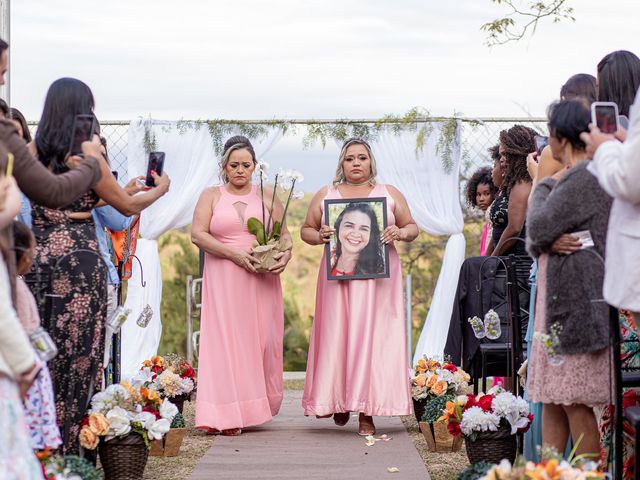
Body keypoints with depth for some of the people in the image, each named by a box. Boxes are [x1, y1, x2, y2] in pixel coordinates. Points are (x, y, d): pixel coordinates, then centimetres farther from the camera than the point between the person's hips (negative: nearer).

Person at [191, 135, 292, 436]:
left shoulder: (268, 197, 12)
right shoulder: (211, 196, 7)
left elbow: (284, 234, 11)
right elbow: (198, 234, -3)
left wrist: (286, 253, -12)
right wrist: (234, 254, -14)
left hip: (261, 282, 2)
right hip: (224, 281, -2)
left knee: (262, 340, -1)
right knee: (226, 340, -7)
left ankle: (257, 406, 10)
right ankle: (228, 416, -9)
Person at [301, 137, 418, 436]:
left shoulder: (389, 194, 11)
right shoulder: (325, 195, 12)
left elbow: (412, 228, 14)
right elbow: (306, 230, 15)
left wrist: (400, 233, -8)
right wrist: (320, 236, -6)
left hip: (378, 277, -1)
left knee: (373, 337, -5)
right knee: (337, 336, -3)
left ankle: (367, 412, -4)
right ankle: (339, 400, 14)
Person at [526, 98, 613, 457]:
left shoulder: (585, 177, -13)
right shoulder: (573, 177, 19)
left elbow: (537, 229, -13)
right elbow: (535, 240, 18)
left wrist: (545, 187, 4)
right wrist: (548, 242, -5)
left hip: (578, 303, -10)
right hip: (561, 303, 10)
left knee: (576, 402, -7)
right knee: (552, 400, 9)